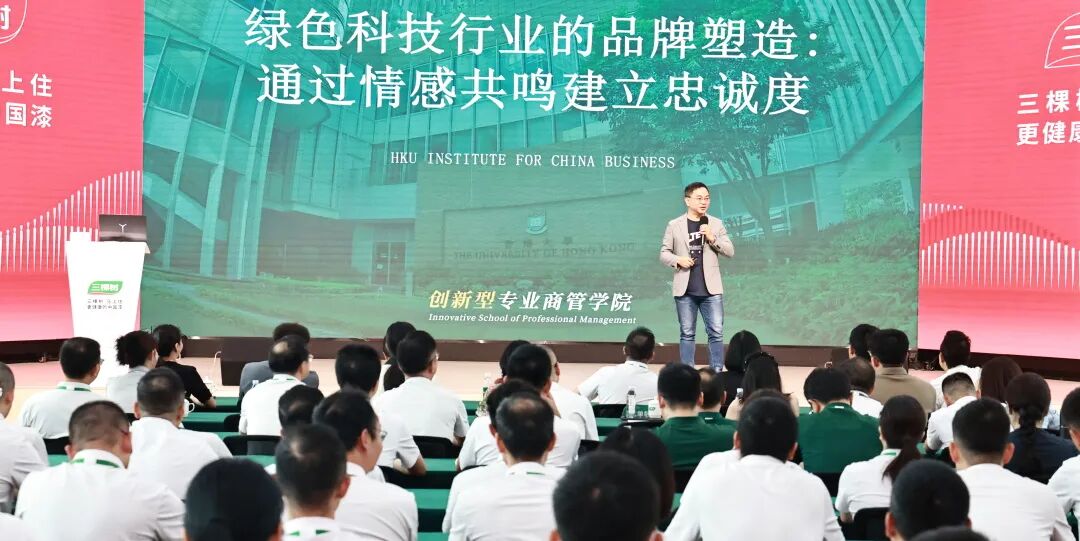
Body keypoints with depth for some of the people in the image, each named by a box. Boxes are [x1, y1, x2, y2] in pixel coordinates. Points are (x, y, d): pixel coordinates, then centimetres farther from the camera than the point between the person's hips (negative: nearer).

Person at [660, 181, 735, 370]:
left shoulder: (716, 224, 7)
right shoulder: (674, 225, 3)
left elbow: (730, 251, 4)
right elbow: (664, 253, 6)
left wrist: (713, 238, -11)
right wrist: (678, 259, -14)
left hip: (711, 289, 1)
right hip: (685, 290, -1)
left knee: (716, 333, -2)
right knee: (687, 334, 5)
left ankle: (717, 373, 3)